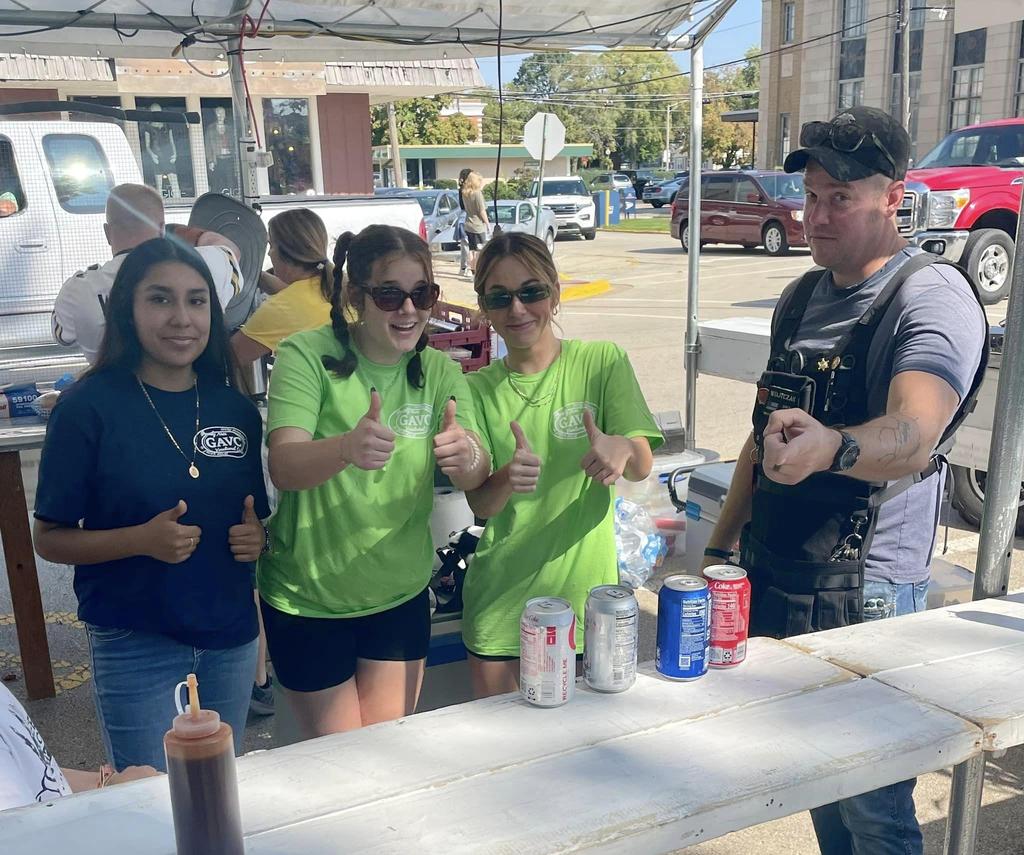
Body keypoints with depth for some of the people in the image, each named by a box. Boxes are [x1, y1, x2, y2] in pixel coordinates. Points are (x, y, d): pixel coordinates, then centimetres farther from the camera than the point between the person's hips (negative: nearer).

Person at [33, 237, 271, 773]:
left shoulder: (235, 408, 1)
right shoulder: (89, 408, -11)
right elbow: (49, 538, -8)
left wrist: (258, 538, -10)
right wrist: (141, 539, -24)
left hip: (231, 637, 4)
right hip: (134, 645, -4)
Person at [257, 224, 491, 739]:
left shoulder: (439, 371, -3)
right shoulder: (306, 356, -16)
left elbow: (474, 479, -13)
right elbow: (283, 468, -28)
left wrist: (467, 458, -37)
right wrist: (346, 447, -49)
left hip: (401, 594, 4)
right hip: (307, 599, -3)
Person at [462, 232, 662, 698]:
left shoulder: (603, 362, -5)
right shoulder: (478, 388, 0)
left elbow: (642, 468, -11)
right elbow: (480, 505, -8)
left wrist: (622, 449, -35)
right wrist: (508, 478, -31)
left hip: (582, 585, -1)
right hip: (500, 594, 2)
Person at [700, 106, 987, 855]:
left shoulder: (933, 297, -14)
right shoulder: (802, 297, 9)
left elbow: (913, 435, -32)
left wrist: (829, 447, -53)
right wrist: (721, 545, 13)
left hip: (867, 595, -6)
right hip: (773, 578, 7)